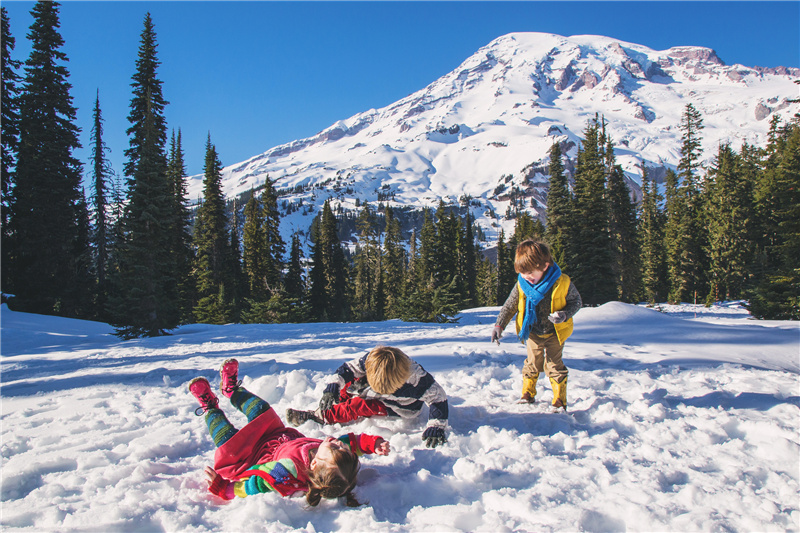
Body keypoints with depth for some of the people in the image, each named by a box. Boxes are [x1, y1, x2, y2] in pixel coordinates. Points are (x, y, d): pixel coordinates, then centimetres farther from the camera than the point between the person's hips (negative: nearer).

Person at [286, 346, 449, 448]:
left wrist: (436, 427, -41)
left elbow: (438, 397, -32)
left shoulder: (416, 379, -41)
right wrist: (331, 389, -30)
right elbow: (349, 368, -19)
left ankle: (320, 417, -13)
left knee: (358, 407, -22)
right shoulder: (372, 358, -31)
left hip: (400, 408, -5)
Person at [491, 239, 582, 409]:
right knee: (532, 363, 11)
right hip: (532, 333, 3)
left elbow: (576, 302, -7)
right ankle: (528, 395, 28)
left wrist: (564, 315, -25)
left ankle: (560, 401, 13)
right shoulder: (521, 285, -13)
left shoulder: (562, 283, -21)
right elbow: (509, 307, -1)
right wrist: (499, 325, -8)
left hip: (555, 333, -2)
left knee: (553, 365, 0)